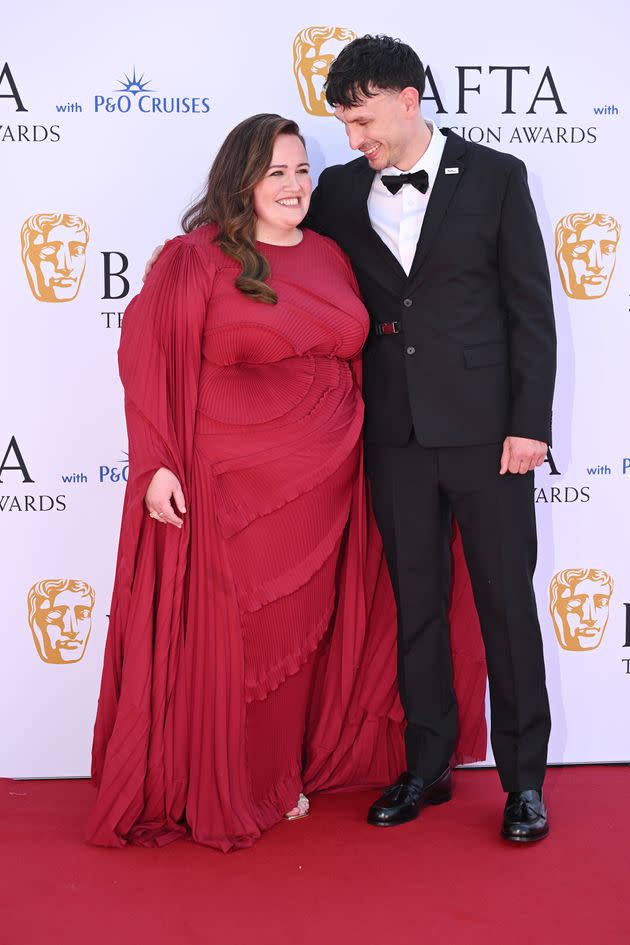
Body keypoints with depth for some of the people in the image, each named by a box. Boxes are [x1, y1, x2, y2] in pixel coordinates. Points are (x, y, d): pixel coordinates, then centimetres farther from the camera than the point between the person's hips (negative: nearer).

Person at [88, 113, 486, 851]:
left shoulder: (330, 258, 10)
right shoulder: (196, 259, -7)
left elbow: (353, 359, 14)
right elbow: (149, 360, -10)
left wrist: (355, 454, 11)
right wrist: (157, 465, -16)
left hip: (322, 484, 5)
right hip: (232, 488, -5)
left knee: (305, 628, 13)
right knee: (230, 633, 4)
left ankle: (286, 774, 29)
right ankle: (225, 790, 20)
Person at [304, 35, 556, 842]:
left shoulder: (495, 177, -1)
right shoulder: (340, 192, 8)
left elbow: (530, 307, -3)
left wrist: (529, 422, -8)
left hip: (485, 427, -3)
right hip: (396, 434, 3)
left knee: (507, 602, 5)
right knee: (414, 603, 11)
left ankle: (524, 776, 18)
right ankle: (426, 766, 25)